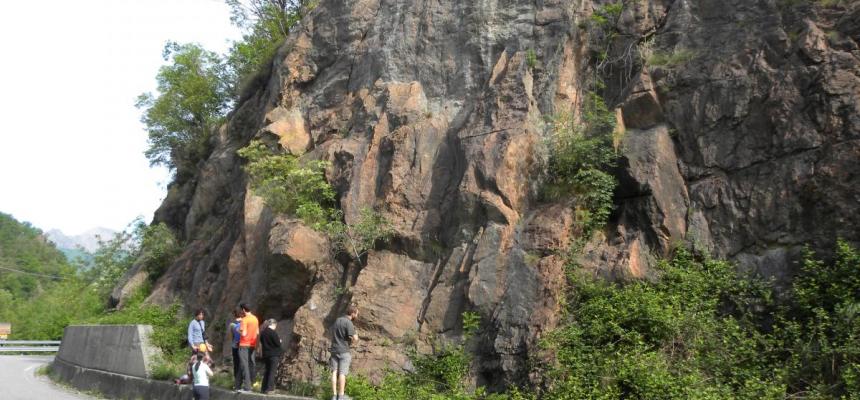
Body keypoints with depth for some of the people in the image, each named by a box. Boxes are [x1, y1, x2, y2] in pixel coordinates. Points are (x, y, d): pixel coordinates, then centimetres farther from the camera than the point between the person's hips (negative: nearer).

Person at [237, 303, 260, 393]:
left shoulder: (244, 319, -15)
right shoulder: (255, 319, 8)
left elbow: (243, 333, -20)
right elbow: (257, 332, 15)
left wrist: (239, 330, -2)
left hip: (244, 345, -7)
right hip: (252, 344, 7)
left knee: (245, 365, -6)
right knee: (251, 364, 12)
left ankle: (246, 387, -9)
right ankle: (251, 384, 18)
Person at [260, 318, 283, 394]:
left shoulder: (262, 333, 5)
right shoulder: (273, 333, -16)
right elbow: (278, 343, -14)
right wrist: (279, 341, 5)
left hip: (266, 354, 7)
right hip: (274, 355, -7)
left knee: (267, 371, 16)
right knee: (272, 372, -1)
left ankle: (263, 388, 17)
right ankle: (268, 389, -5)